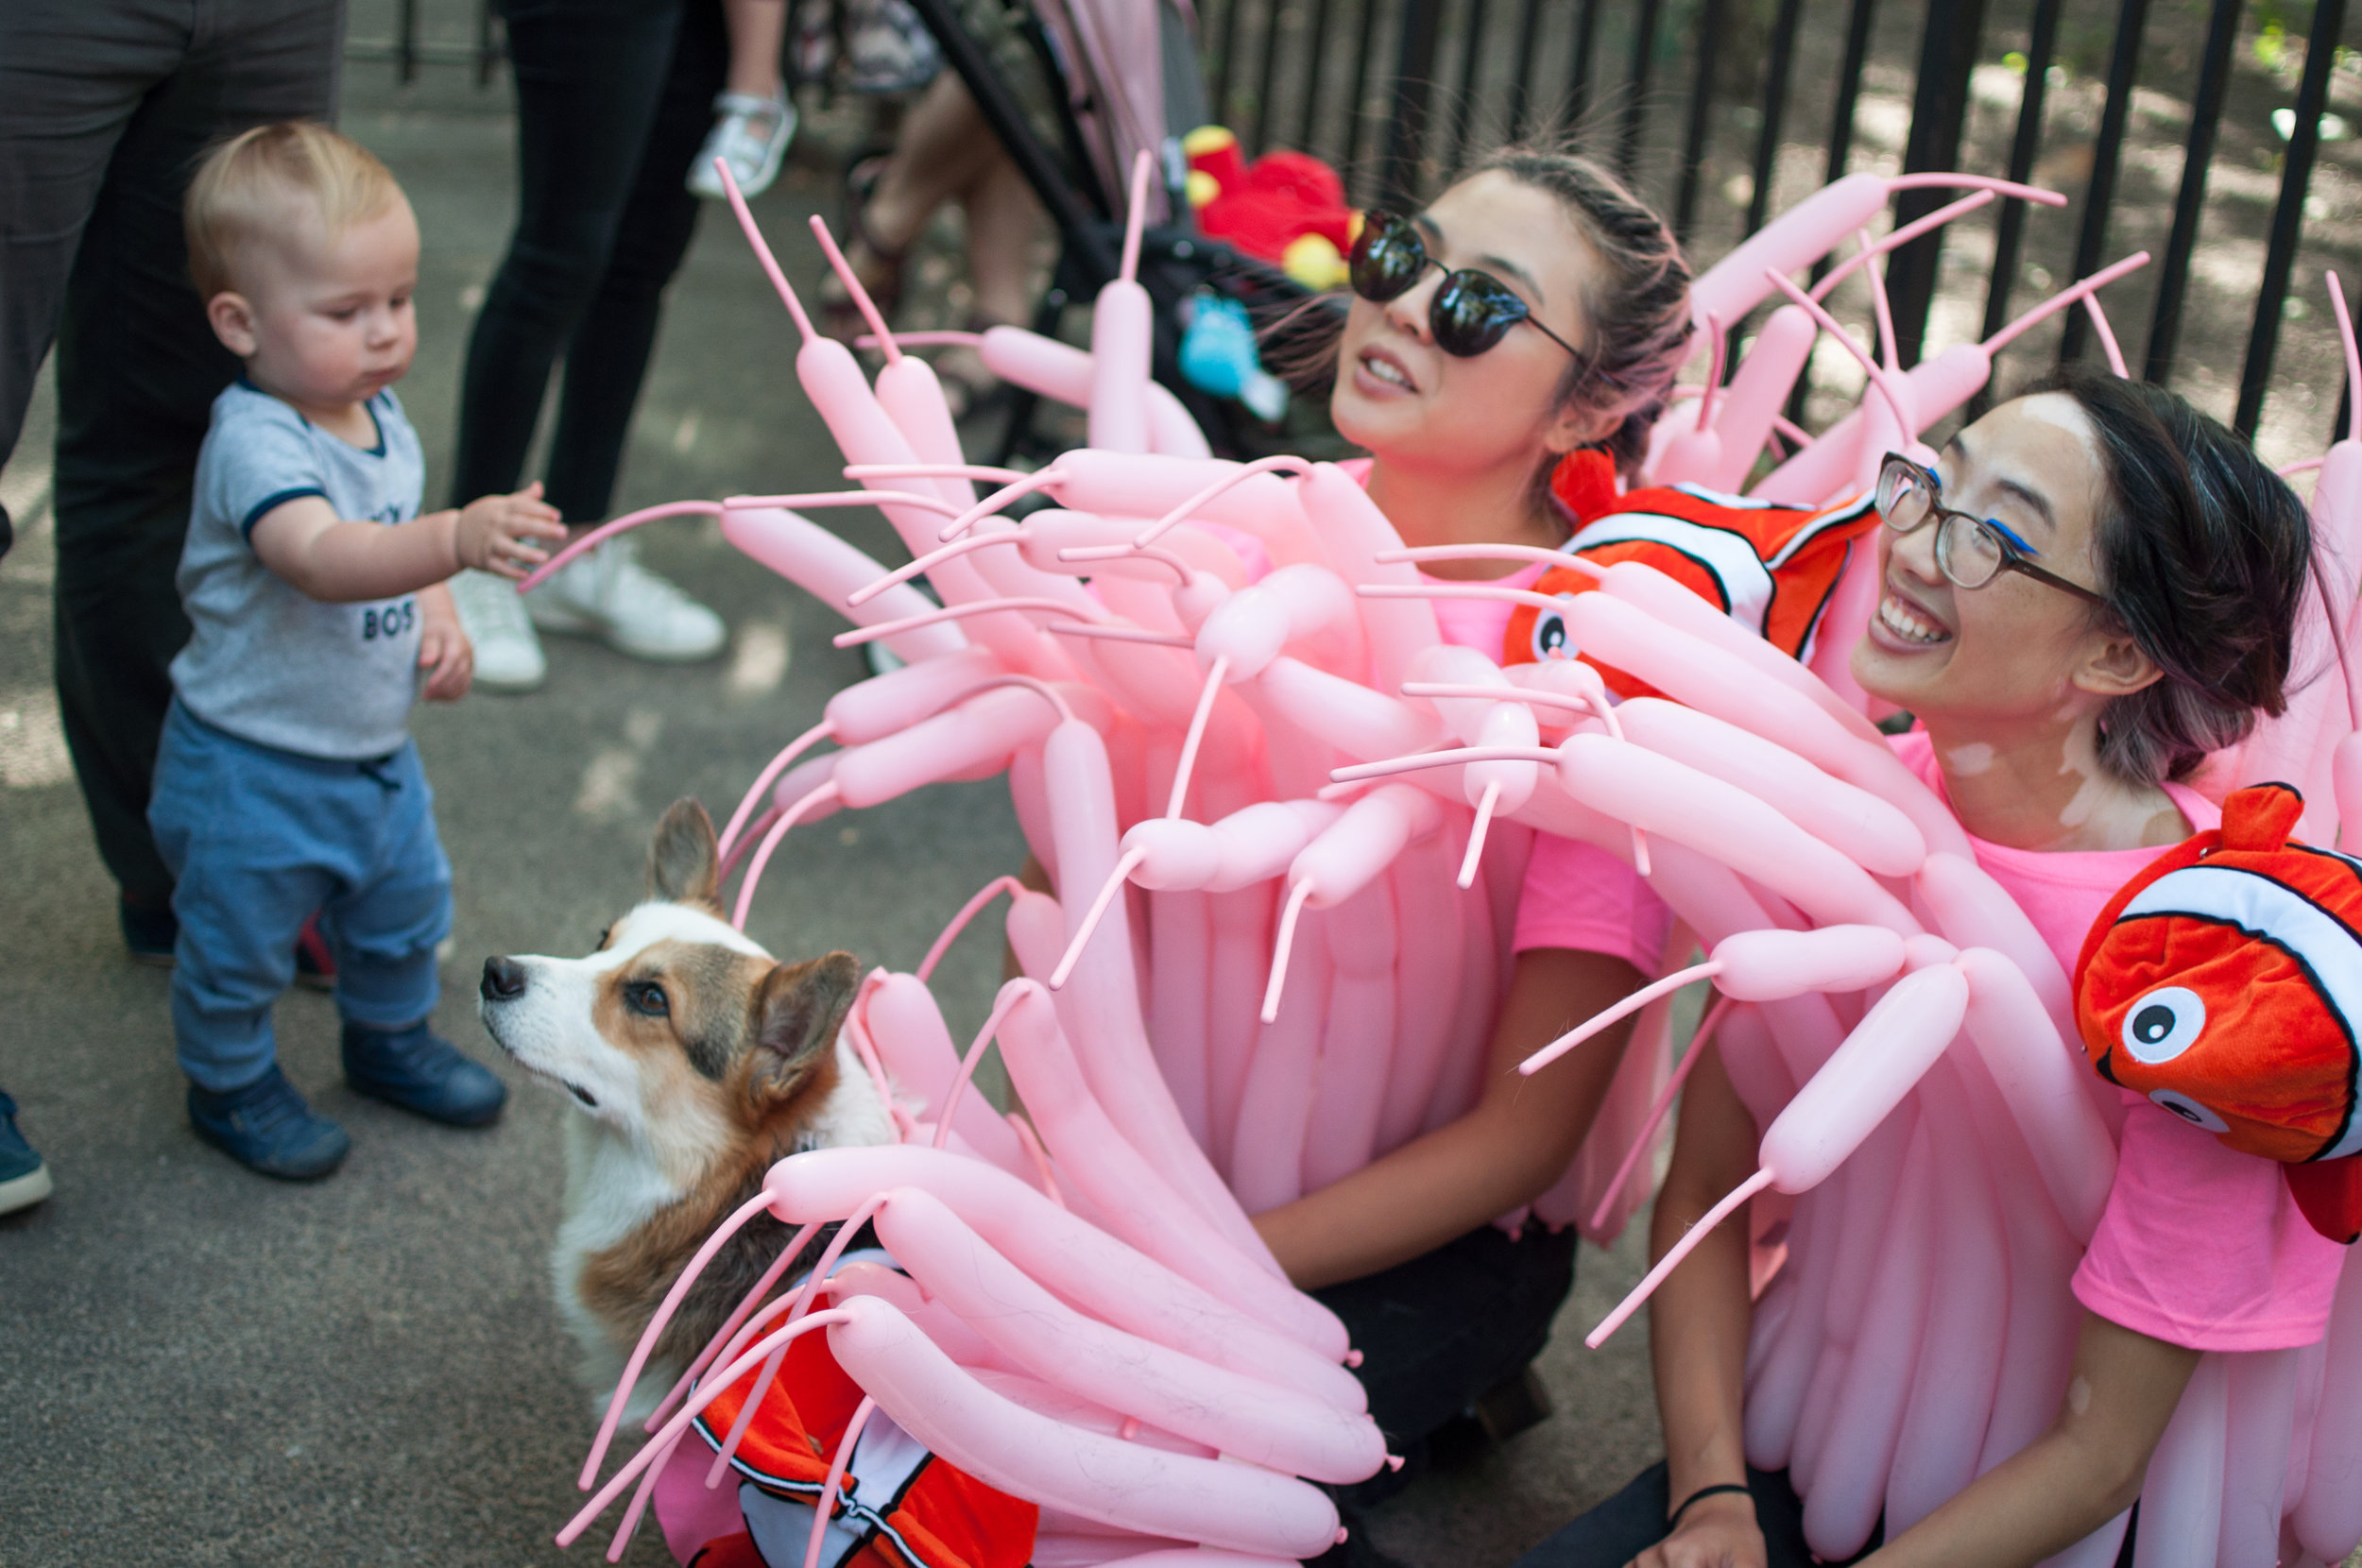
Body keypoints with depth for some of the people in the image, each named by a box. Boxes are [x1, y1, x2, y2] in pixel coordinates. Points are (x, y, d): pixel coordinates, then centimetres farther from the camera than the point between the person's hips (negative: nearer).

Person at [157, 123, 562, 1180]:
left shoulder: (380, 414, 0)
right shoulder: (255, 441, -28)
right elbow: (322, 557, -47)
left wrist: (438, 619, -2)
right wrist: (458, 539, -62)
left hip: (378, 750, 8)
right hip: (252, 766, -8)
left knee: (403, 912, 24)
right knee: (237, 944, 11)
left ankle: (391, 1037, 50)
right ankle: (231, 1082, 36)